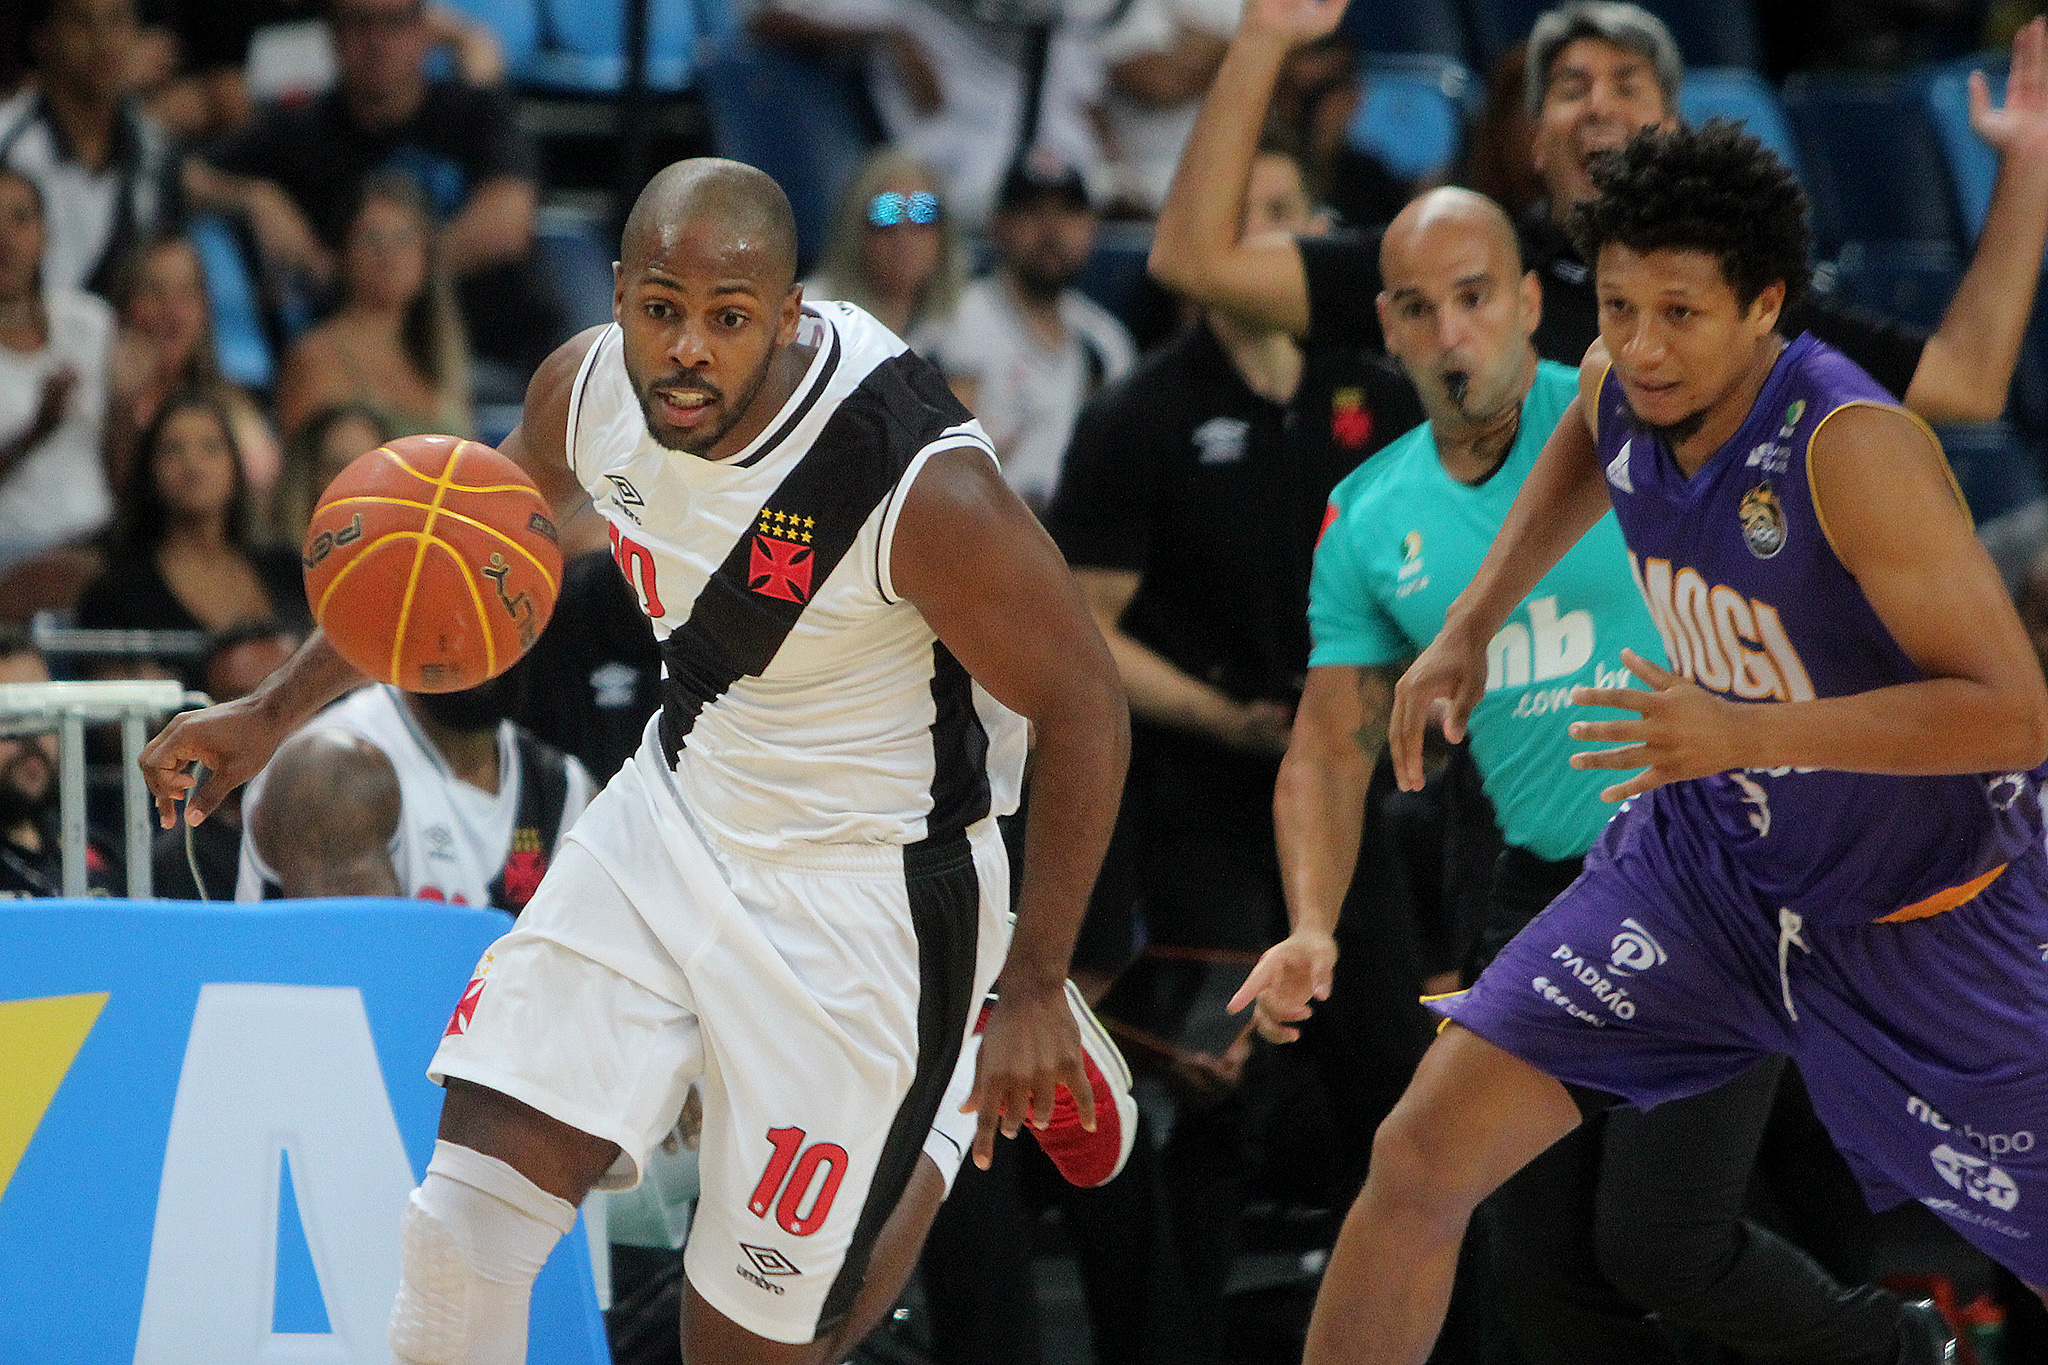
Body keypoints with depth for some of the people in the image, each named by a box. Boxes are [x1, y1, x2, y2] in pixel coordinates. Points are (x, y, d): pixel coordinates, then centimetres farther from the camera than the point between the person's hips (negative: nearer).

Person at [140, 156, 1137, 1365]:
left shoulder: (926, 484, -30)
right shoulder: (589, 389, -12)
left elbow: (1084, 710, -18)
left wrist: (1035, 989, -16)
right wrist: (276, 712, 9)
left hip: (860, 898, -5)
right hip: (674, 820, 5)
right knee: (467, 1222, -9)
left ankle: (994, 1082, 30)